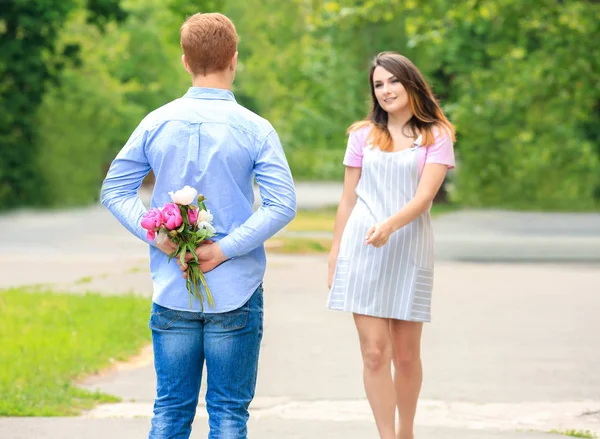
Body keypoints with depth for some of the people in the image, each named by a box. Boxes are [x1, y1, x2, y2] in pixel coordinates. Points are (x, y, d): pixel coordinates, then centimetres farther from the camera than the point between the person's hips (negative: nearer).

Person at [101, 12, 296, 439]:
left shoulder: (157, 123, 1)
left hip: (172, 292, 2)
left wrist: (154, 235, -6)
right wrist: (225, 249, -13)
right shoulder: (254, 129, -6)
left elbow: (115, 188, 4)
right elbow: (282, 204, -14)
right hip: (235, 292, -2)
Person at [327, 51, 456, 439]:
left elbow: (425, 196, -8)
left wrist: (390, 225, -25)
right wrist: (335, 254, 11)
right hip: (362, 249, 1)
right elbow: (348, 200, 14)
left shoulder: (436, 136, 4)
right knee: (375, 352, -8)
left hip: (409, 249, -1)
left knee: (406, 355, 4)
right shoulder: (363, 135, 12)